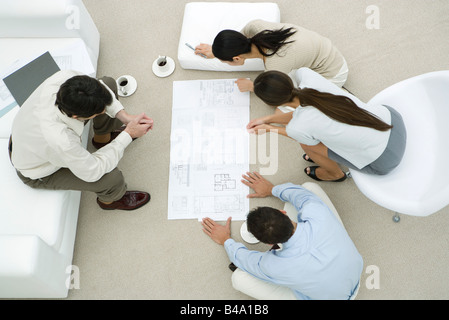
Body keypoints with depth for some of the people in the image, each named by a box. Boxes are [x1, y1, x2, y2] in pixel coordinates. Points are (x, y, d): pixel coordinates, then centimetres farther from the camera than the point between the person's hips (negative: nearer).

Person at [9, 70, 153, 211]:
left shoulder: (65, 77, -33)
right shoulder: (60, 140, -47)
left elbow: (101, 89, -10)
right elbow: (92, 171, -29)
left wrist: (125, 116, -20)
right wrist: (128, 135, -27)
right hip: (40, 173, -6)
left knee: (109, 83, -1)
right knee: (112, 179, -22)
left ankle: (102, 137, 28)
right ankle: (110, 199, 18)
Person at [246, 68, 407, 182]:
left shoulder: (297, 128, -26)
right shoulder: (307, 75, -15)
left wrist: (270, 129, 7)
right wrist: (268, 119, 5)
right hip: (391, 115, 6)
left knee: (307, 143, 6)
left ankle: (335, 174, 35)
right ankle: (328, 155, 41)